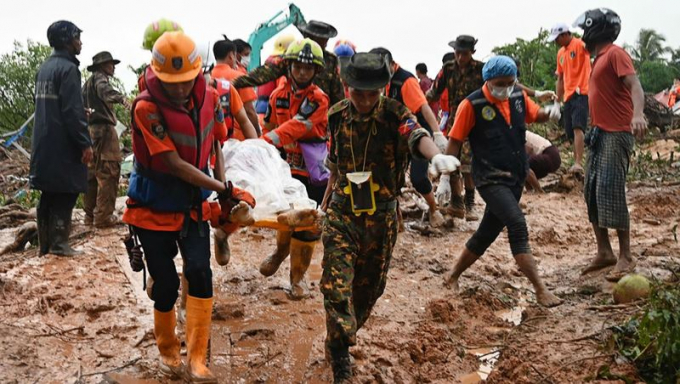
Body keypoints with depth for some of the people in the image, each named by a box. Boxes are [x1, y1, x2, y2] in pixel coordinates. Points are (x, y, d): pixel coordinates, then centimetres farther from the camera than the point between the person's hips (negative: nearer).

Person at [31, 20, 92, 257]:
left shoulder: (44, 68, 16)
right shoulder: (67, 68, -13)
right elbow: (73, 111, -19)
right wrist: (85, 143, -18)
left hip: (44, 144, 9)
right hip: (63, 145, -9)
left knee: (49, 195, 13)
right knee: (65, 194, -3)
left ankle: (45, 244, 17)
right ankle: (58, 243, -3)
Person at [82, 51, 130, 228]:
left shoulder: (88, 82, 25)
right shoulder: (99, 77, -5)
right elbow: (105, 90, -28)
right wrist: (121, 98, -47)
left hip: (90, 129, 10)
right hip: (103, 128, -10)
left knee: (93, 173, 14)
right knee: (109, 172, -11)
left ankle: (90, 214, 19)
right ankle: (104, 216, -13)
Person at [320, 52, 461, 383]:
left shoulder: (394, 114, -13)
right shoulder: (337, 115, -3)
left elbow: (417, 136, -36)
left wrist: (436, 155, -58)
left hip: (381, 217, -1)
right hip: (341, 214, 1)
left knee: (369, 287, 14)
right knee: (336, 287, -8)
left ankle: (343, 338, 39)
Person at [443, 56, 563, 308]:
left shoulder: (519, 96, 3)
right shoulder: (472, 105, -13)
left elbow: (534, 115, 22)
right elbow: (454, 142, -9)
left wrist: (549, 111, -1)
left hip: (516, 178, 7)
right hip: (490, 180, -7)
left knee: (487, 232, 13)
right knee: (518, 226, -21)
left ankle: (453, 277, 31)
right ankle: (540, 291, -16)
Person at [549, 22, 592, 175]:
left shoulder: (580, 44, -6)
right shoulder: (560, 53, 18)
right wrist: (558, 101, 22)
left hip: (581, 93, -8)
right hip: (568, 96, 8)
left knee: (578, 127, -21)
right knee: (571, 132, 9)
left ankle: (578, 163, -28)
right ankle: (576, 163, 20)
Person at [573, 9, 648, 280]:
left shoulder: (615, 54, -9)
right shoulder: (599, 59, 18)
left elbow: (634, 85, -23)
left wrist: (638, 113, -41)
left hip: (617, 134, -10)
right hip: (599, 134, 10)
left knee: (610, 192, -12)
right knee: (592, 193, 8)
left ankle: (626, 257, -4)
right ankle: (604, 252, 15)